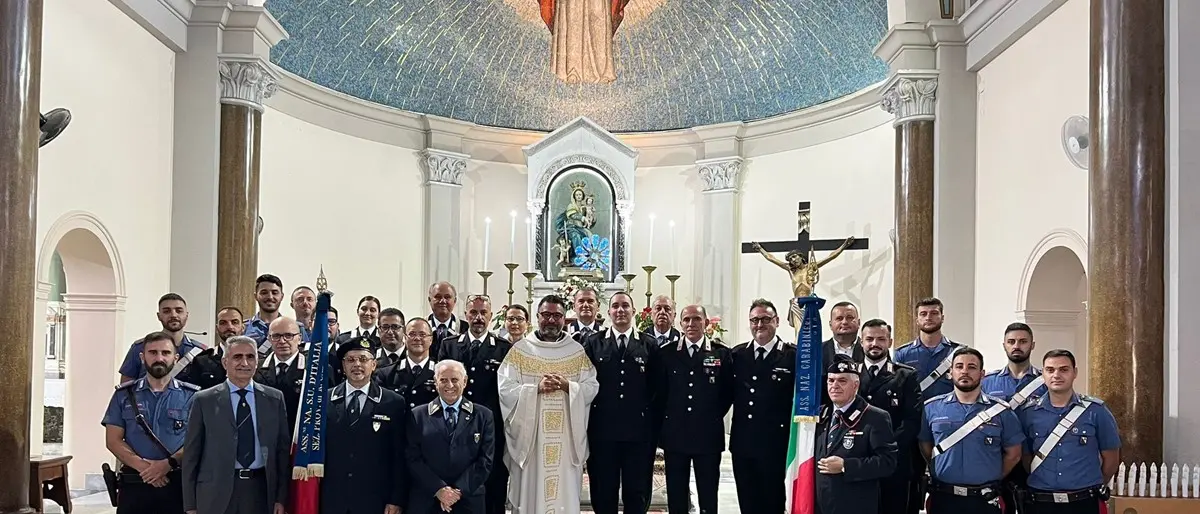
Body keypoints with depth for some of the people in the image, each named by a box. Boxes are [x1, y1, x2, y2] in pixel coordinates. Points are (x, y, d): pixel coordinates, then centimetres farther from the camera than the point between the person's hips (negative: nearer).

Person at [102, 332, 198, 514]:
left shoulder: (191, 396, 5)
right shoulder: (124, 395, 8)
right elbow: (113, 440, 3)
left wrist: (169, 463, -16)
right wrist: (142, 466, -11)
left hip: (178, 483, -1)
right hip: (134, 484, 1)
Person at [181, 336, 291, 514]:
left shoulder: (275, 398, 6)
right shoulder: (204, 400, 2)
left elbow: (283, 449, 7)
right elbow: (191, 455, 2)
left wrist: (281, 498, 3)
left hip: (261, 490, 2)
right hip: (217, 493, -1)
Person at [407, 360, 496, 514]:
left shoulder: (484, 415, 3)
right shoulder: (418, 415, 4)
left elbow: (485, 460, -2)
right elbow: (414, 459, -2)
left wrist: (459, 491, -11)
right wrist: (439, 489, -13)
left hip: (468, 501, 0)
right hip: (425, 501, 0)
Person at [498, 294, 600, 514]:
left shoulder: (578, 352, 8)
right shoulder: (520, 350, 3)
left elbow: (592, 388, 2)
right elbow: (505, 389, -5)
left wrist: (567, 386, -14)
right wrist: (537, 388, -16)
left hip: (567, 438, 1)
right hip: (529, 437, -1)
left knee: (565, 495, 1)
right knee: (530, 494, 2)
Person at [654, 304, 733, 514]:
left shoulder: (722, 353, 1)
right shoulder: (666, 353, 4)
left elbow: (729, 392, 5)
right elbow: (659, 392, 7)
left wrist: (714, 417, 1)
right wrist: (664, 421, 3)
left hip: (708, 435, -1)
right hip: (675, 435, 1)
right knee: (676, 497, 9)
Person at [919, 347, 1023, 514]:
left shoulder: (1001, 411, 0)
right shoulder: (932, 408, 1)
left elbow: (1013, 455, 7)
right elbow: (925, 446, 11)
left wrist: (991, 479, 9)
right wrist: (945, 472, 10)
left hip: (985, 500, 0)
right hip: (943, 498, 1)